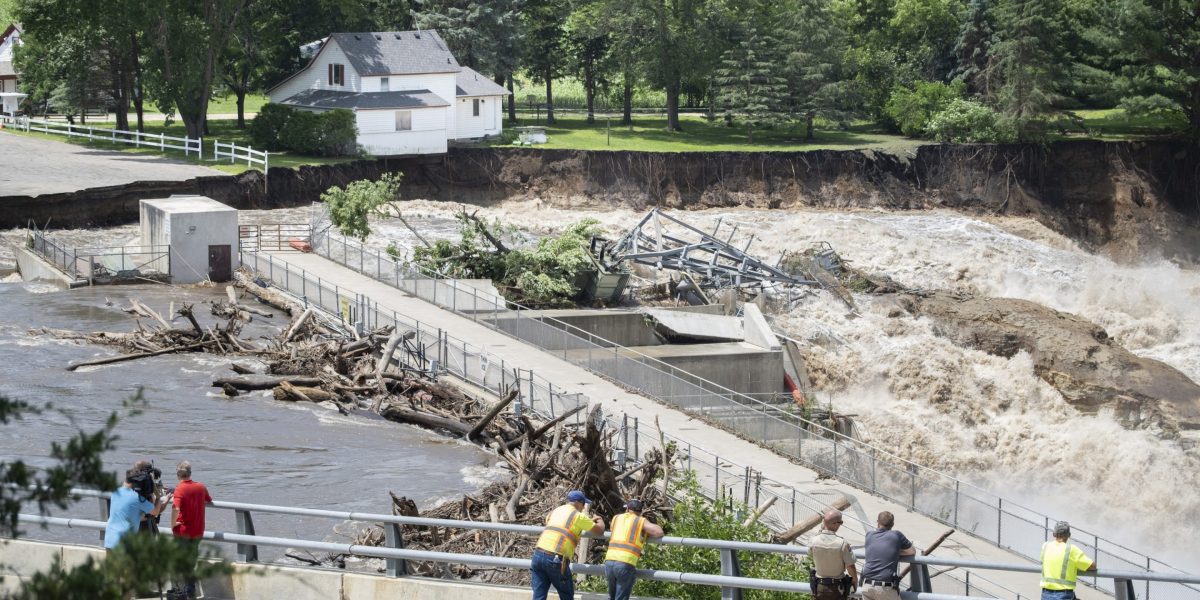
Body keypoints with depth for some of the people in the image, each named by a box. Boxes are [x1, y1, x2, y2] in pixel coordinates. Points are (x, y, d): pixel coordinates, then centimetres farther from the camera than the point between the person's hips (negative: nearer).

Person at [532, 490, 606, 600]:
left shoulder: (554, 512, 22)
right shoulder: (578, 516, 2)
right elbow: (599, 531, 12)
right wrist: (600, 521, 35)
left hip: (538, 554, 6)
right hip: (556, 559, -6)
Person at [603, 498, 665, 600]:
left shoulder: (616, 518, 20)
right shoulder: (642, 521, 8)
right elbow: (659, 532, -1)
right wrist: (645, 535, 16)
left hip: (609, 561, 4)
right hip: (626, 564, -4)